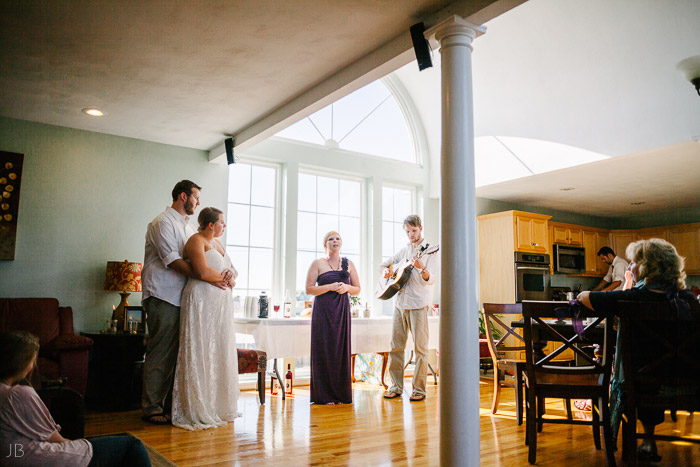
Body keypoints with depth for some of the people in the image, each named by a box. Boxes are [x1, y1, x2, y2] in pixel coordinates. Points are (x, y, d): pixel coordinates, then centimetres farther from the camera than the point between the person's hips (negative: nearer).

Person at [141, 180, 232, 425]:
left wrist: (223, 275, -1)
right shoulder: (163, 222, -5)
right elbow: (173, 260, -16)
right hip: (162, 295, -8)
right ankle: (152, 407, 1)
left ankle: (170, 403, 14)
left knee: (175, 352, 8)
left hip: (181, 296, 8)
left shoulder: (187, 226, 22)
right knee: (160, 352, -6)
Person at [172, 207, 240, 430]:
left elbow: (232, 270, 23)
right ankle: (196, 410, 1)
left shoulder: (217, 243, 21)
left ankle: (216, 407, 18)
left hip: (220, 303, 9)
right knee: (200, 354, -6)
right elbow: (203, 272, -18)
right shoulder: (196, 240, -6)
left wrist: (230, 273, 1)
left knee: (220, 353, 10)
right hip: (201, 301, -9)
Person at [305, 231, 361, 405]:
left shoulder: (348, 263, 12)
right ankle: (325, 395, 4)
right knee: (324, 350, -4)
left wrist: (346, 287, -7)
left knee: (341, 349, 1)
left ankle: (341, 394, 11)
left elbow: (357, 289, 14)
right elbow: (309, 289, -3)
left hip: (342, 311, 3)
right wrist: (330, 287, -14)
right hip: (323, 311, -3)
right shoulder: (318, 263, 3)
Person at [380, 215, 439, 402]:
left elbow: (431, 279, -13)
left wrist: (421, 268, -33)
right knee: (396, 346, 7)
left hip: (418, 304, -6)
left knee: (420, 347, -3)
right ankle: (396, 387, 15)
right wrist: (386, 270, 4)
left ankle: (419, 390, 5)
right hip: (400, 302, 6)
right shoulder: (404, 251, 16)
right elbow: (384, 264, 27)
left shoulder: (430, 252, -2)